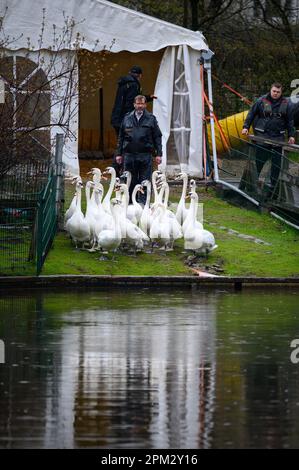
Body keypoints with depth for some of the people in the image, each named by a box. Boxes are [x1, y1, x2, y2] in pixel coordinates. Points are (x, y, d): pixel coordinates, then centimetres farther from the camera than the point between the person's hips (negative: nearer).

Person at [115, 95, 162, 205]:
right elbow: (121, 137, 13)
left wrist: (158, 154, -2)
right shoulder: (127, 118, 10)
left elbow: (157, 137, 5)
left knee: (144, 182, -2)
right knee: (130, 182, 5)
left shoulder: (151, 119, 5)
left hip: (145, 155, -2)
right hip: (129, 154, 2)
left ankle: (143, 203, 0)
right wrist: (119, 154, 8)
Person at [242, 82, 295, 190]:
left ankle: (274, 184, 12)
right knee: (259, 160, -2)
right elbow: (251, 114, 6)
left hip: (278, 137, 2)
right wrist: (246, 127, -1)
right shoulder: (262, 101, 0)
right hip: (262, 136, -2)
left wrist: (291, 135, 9)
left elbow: (290, 120, 12)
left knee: (276, 162, 5)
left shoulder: (285, 104, 7)